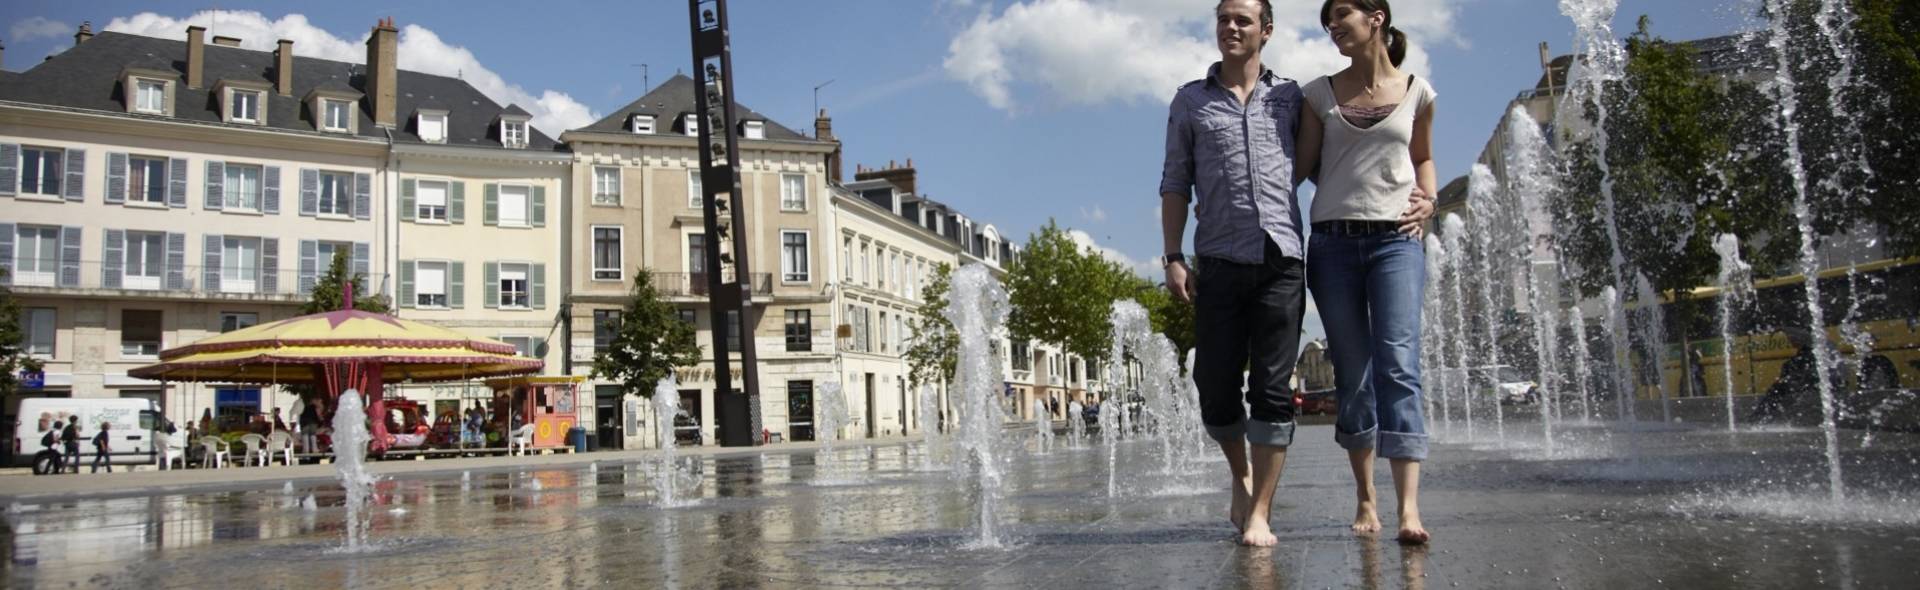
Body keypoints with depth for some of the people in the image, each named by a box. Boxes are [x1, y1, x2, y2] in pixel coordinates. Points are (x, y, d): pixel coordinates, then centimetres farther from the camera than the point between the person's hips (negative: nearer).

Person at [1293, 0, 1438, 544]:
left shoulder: (1416, 92, 9)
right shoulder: (1321, 93, 9)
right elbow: (1300, 168, 9)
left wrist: (1428, 199, 6)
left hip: (1396, 239, -1)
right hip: (1333, 241, 1)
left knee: (1398, 364, -15)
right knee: (1352, 373, 3)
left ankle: (1409, 508, -21)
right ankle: (1365, 499, 14)